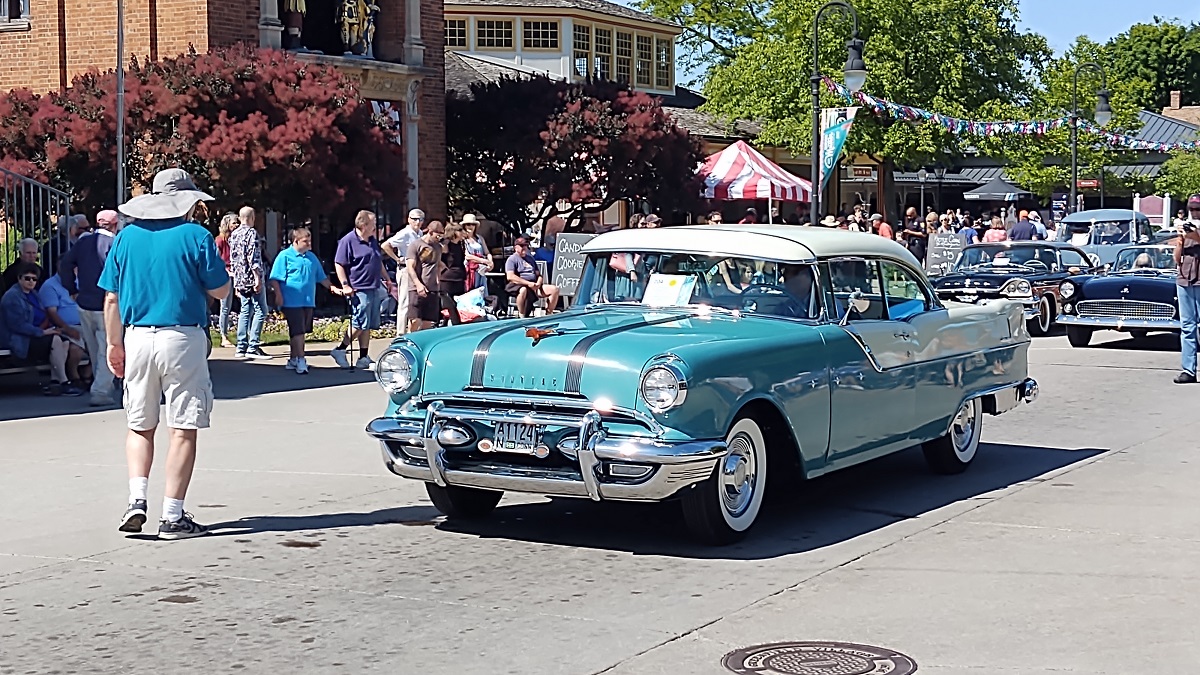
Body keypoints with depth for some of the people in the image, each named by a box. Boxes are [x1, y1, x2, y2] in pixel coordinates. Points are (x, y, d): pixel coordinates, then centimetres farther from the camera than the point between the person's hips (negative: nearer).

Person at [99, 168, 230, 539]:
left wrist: (114, 344, 15)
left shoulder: (127, 235, 6)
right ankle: (173, 516, 1)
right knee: (183, 429, 1)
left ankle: (137, 498, 1)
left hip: (137, 338, 4)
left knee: (139, 426, 17)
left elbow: (111, 298, 7)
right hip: (183, 339, -3)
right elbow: (220, 290, 0)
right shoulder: (196, 236, -5)